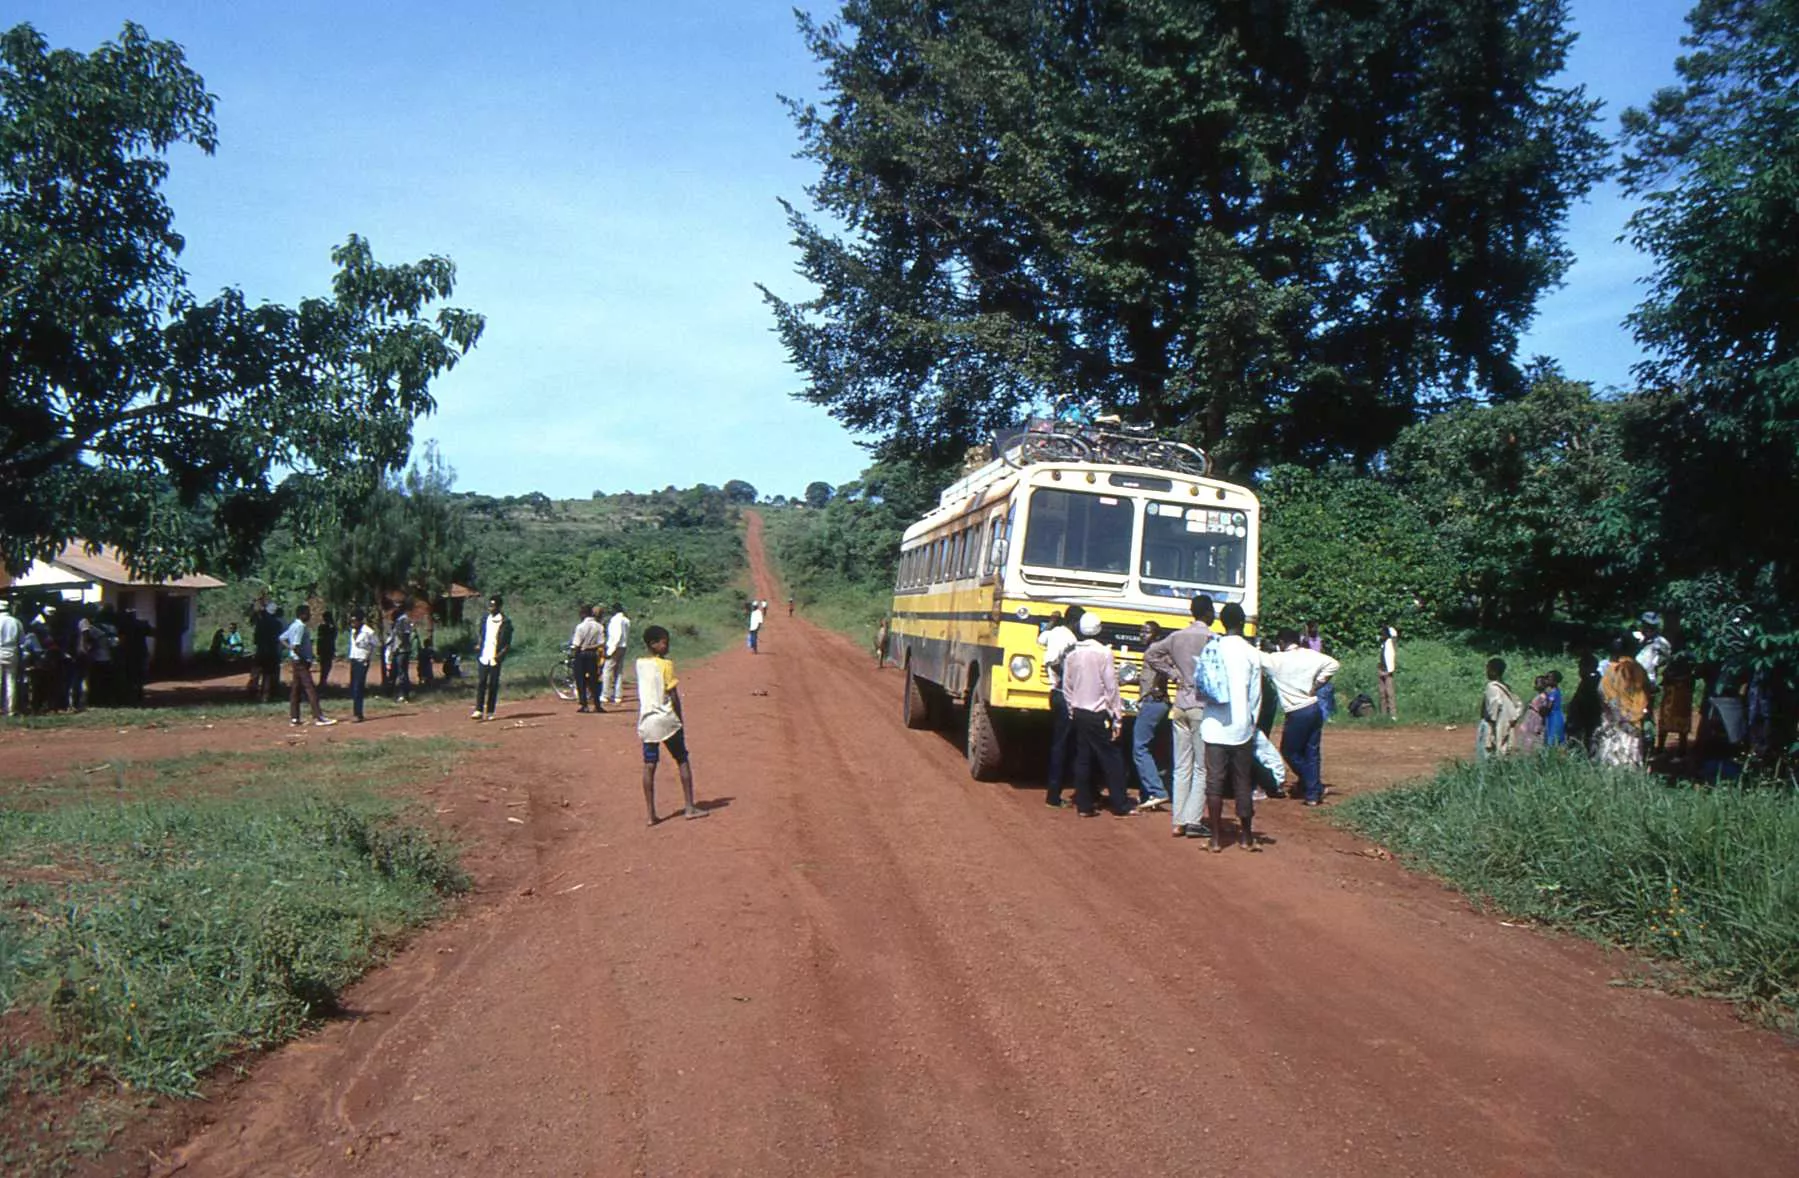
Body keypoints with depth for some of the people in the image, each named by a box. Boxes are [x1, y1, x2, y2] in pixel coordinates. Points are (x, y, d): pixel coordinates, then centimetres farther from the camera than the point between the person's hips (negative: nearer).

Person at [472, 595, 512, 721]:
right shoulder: (485, 619, 13)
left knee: (493, 685, 2)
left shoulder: (505, 622, -3)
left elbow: (508, 644, -3)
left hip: (495, 658, -4)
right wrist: (478, 644, 6)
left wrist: (501, 653, -16)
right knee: (480, 683, -1)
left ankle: (490, 712, 7)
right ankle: (478, 710, -1)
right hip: (483, 657, 4)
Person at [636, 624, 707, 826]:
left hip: (647, 721, 5)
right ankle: (689, 807, 9)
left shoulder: (640, 664, 5)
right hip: (667, 719, -4)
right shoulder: (666, 665, -11)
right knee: (682, 761, 9)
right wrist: (681, 720, -2)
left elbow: (640, 696, 9)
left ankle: (650, 814, 3)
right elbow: (674, 696, -10)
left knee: (649, 766, 4)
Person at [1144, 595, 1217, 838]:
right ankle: (1193, 820, 0)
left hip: (1180, 706, 6)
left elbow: (1150, 654, 12)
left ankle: (1178, 820, 11)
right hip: (1202, 707, -6)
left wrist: (1173, 675, 10)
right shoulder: (1210, 638, -12)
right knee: (1201, 767, 1)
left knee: (1182, 767, 10)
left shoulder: (1176, 637, 6)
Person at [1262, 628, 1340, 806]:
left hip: (1297, 714, -6)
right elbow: (1334, 664, -1)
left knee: (1289, 751, 10)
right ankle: (1313, 794, 14)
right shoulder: (1310, 655, 2)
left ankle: (1313, 788, 7)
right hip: (1314, 708, 6)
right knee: (1312, 753, 11)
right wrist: (1316, 686, 3)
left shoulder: (1276, 660, -10)